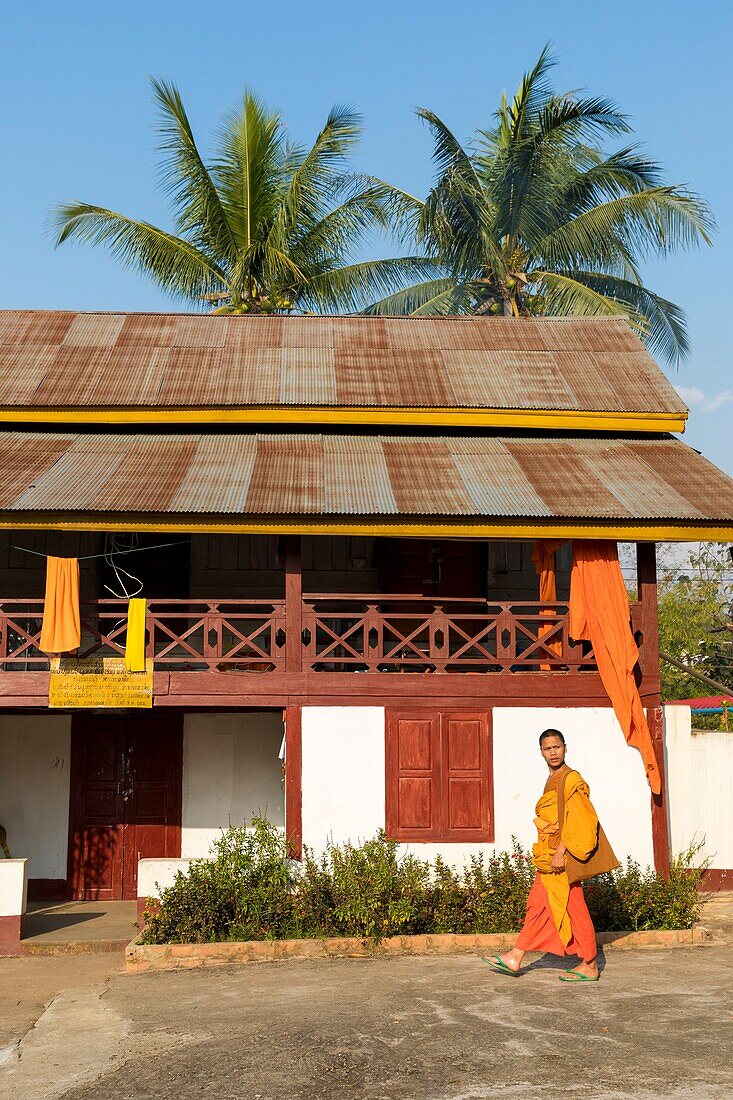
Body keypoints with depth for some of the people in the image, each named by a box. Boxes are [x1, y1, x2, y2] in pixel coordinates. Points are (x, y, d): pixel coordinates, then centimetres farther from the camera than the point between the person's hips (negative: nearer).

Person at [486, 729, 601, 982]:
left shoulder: (571, 779, -12)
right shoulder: (552, 780, 16)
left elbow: (572, 821, -18)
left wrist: (560, 853, -22)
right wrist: (547, 854, 13)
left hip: (562, 856, -9)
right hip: (549, 857, 9)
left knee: (573, 909, -3)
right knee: (538, 905, 10)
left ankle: (590, 966, 6)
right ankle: (515, 958, 13)